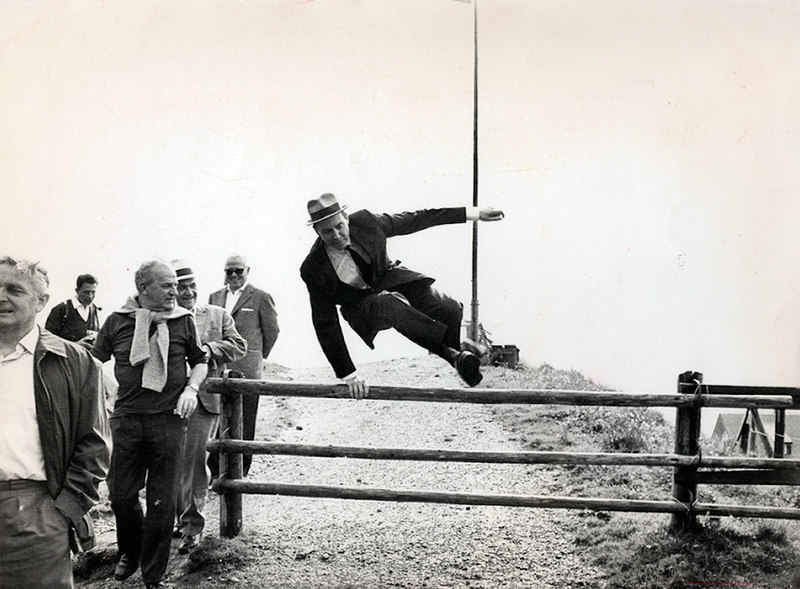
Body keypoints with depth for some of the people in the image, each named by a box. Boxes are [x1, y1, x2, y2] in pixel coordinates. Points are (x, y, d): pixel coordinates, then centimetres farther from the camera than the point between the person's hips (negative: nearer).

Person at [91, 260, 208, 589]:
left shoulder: (184, 321, 4)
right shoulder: (117, 321, 3)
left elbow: (200, 362, 14)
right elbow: (94, 362, 16)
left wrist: (191, 388, -2)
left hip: (168, 418, 0)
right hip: (127, 417, 1)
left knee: (162, 502, 2)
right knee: (120, 496, 7)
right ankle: (129, 552, 36)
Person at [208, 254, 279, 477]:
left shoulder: (261, 298, -1)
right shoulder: (215, 297, 15)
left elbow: (272, 331, 6)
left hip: (245, 370, -4)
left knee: (244, 423, 3)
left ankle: (240, 472, 12)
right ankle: (215, 471, 16)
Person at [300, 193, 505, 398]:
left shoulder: (364, 221, -17)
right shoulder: (313, 269, -23)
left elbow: (413, 220, -4)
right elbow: (325, 324, -16)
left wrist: (472, 214, -1)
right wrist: (349, 374, -18)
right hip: (361, 304, -3)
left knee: (450, 310, -24)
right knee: (389, 305, -40)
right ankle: (453, 351, -34)